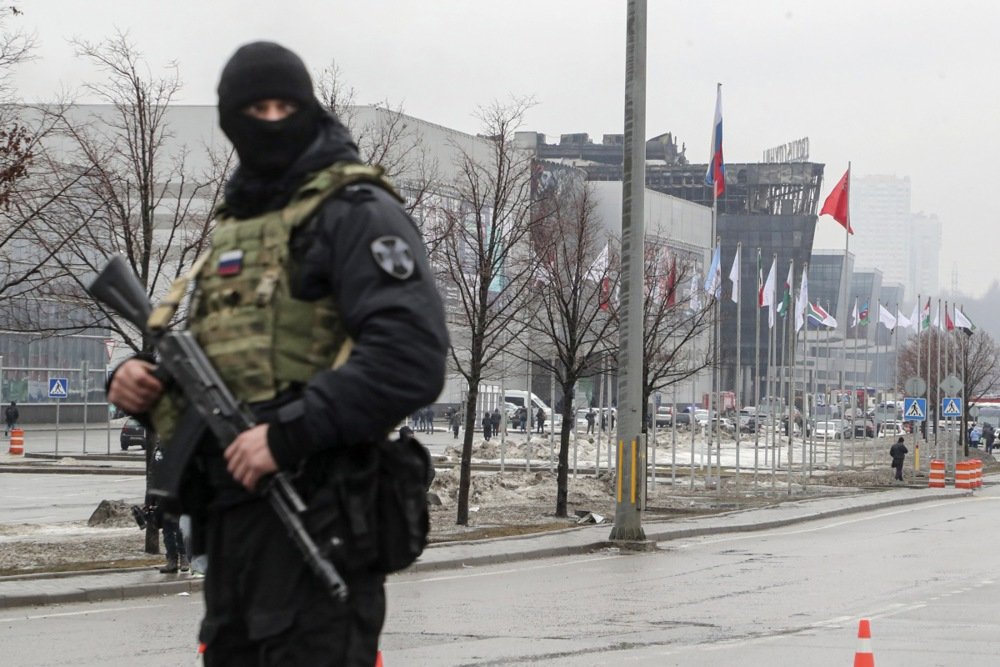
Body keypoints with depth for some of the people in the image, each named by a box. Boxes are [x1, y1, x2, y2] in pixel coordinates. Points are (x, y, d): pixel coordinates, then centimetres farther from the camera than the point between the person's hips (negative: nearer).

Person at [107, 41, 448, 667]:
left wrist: (289, 433, -23)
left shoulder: (353, 212, -6)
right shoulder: (233, 225, 21)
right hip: (231, 518, 9)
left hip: (316, 516, -9)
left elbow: (412, 355, -19)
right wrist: (140, 380, 7)